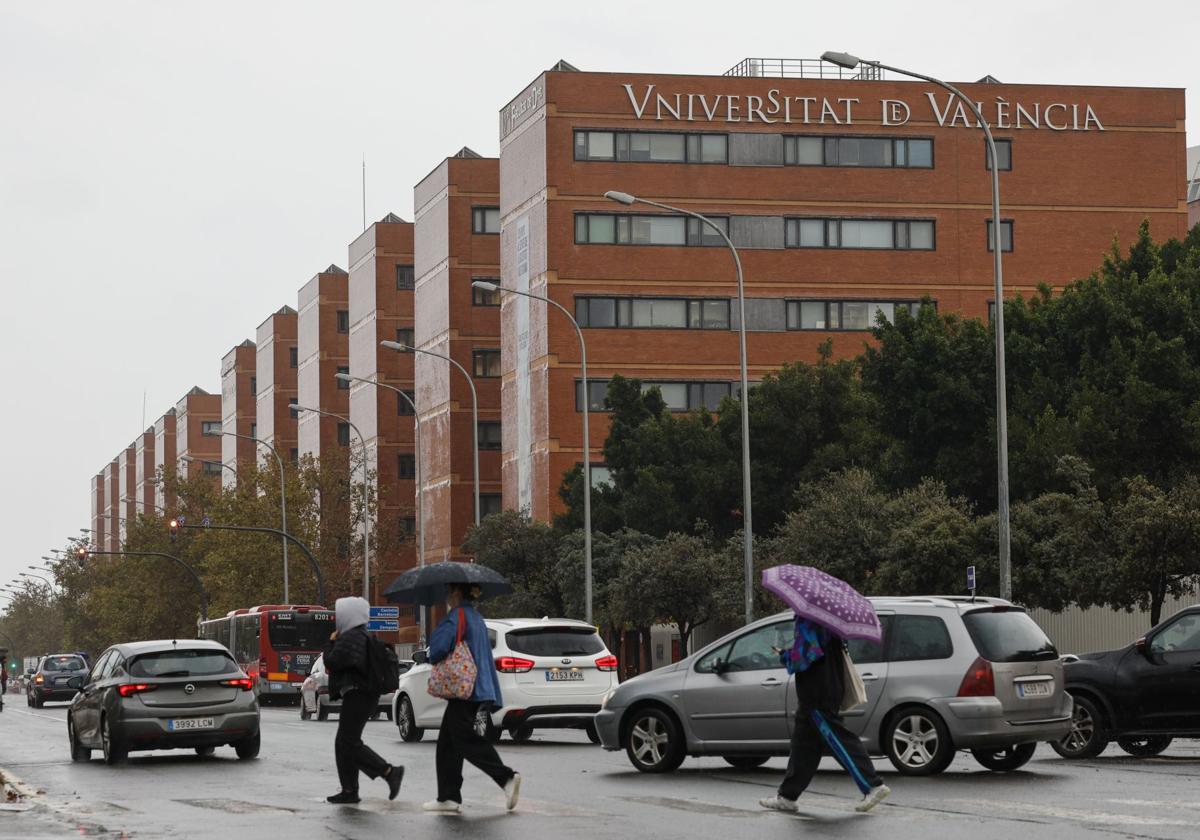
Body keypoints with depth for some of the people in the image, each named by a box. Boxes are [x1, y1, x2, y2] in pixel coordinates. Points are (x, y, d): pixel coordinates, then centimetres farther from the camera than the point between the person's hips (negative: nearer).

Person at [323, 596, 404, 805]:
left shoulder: (350, 637, -16)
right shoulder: (363, 636, 18)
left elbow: (331, 662, -17)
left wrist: (331, 643, -2)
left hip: (357, 696, -11)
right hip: (363, 695, 11)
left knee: (349, 743, -10)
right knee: (344, 743, 11)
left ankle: (390, 772, -13)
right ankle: (349, 790, 11)